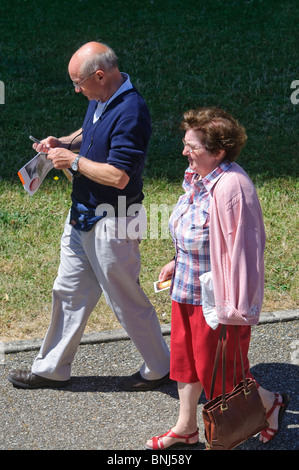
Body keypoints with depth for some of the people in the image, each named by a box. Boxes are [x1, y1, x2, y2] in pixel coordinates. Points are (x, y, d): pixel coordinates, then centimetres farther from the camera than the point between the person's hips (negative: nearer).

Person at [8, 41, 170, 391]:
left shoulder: (130, 112, -26)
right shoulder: (99, 100, 4)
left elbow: (118, 177, -29)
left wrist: (73, 160, -18)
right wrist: (66, 142, 5)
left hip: (112, 224, -9)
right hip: (82, 217, 9)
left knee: (125, 299, 5)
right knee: (69, 291, 17)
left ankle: (159, 368, 25)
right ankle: (51, 368, 31)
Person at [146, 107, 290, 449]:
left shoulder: (230, 187, -28)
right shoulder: (197, 178, 1)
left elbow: (240, 248, -26)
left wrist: (231, 310, -23)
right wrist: (179, 262, 13)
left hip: (217, 298, -9)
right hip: (188, 289, 9)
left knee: (218, 373, 8)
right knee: (185, 358, 19)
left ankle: (271, 403, 33)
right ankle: (186, 428, 36)